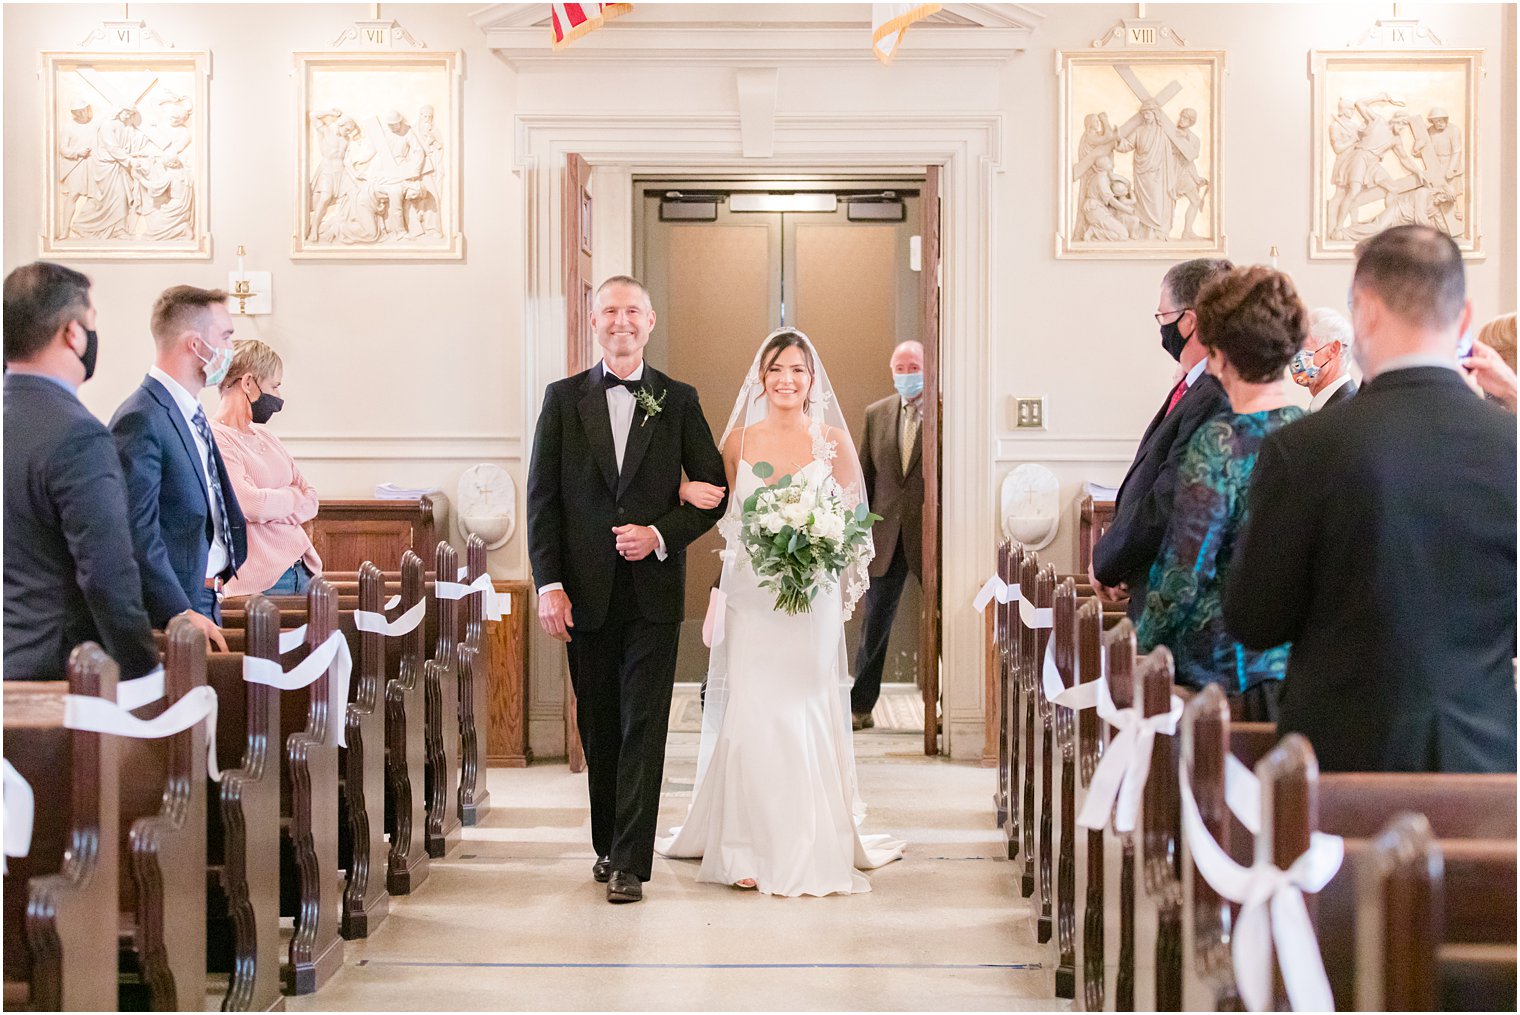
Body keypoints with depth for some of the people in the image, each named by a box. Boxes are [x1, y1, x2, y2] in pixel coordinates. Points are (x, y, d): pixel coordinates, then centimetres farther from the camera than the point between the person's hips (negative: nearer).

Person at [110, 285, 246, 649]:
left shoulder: (191, 415, 16)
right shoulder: (140, 420, -16)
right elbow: (137, 533, -21)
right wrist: (181, 613, -25)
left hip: (205, 603, 9)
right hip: (164, 615, -9)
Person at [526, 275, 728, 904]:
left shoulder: (678, 401, 5)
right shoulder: (563, 399, 5)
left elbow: (713, 490, 6)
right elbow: (542, 497, 2)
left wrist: (662, 535, -10)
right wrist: (548, 583, -6)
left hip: (653, 589, -1)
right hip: (586, 592, 1)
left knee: (643, 727, -4)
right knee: (598, 728, 10)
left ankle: (631, 862, -3)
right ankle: (607, 844, 25)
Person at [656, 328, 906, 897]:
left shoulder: (832, 440, 2)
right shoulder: (739, 438, 5)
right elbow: (720, 514, 11)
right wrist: (756, 542, -8)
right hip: (750, 595, 1)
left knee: (808, 714, 1)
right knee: (748, 715, -3)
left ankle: (811, 845, 9)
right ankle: (749, 846, 4)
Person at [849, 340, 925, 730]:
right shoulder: (876, 414, 9)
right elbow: (864, 475, 12)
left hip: (932, 533, -3)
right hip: (886, 535, 3)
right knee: (874, 621, 8)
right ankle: (860, 705, 16)